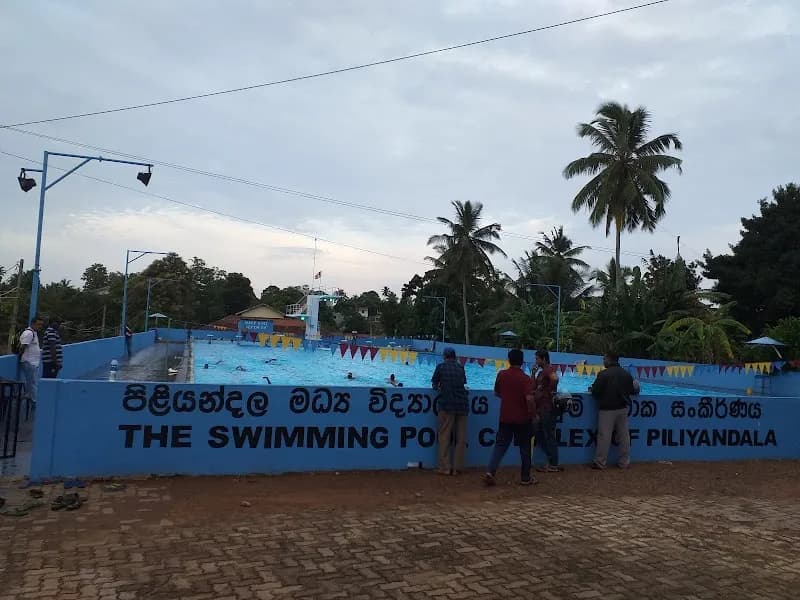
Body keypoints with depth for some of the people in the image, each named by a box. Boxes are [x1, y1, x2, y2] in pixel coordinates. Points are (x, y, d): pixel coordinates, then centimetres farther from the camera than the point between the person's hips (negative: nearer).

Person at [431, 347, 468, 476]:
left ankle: (445, 468, 3)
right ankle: (458, 468, 11)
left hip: (447, 404, -3)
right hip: (462, 404, 3)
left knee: (444, 437, 4)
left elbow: (434, 384, 10)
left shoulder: (441, 366, 2)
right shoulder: (461, 367, 10)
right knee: (461, 438, 8)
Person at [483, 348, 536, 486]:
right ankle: (525, 477, 18)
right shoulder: (525, 378, -12)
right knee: (525, 448, 11)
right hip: (522, 418, -2)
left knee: (500, 445, 5)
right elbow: (529, 398, -22)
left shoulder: (501, 375, -1)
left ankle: (490, 472, -10)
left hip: (505, 417, 3)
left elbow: (497, 393, 11)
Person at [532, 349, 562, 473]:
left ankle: (553, 465, 6)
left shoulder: (549, 369, -12)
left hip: (547, 408, -10)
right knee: (539, 435, 14)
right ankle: (551, 461, 22)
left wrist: (550, 391, -22)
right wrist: (533, 373, 9)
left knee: (549, 436, -2)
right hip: (540, 408, 10)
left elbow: (555, 378, -35)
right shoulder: (541, 372, 17)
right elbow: (534, 388, 15)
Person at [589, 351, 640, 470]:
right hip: (623, 408, 5)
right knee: (624, 435, 12)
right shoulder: (626, 374, 3)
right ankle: (624, 462, 20)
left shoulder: (603, 374, -15)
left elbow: (595, 391, -15)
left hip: (607, 409, -5)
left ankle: (600, 462, 5)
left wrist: (591, 389, 7)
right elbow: (632, 390, 8)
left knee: (604, 436, 0)